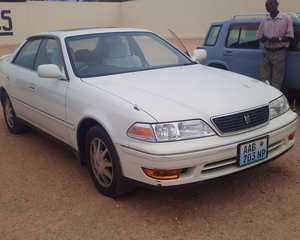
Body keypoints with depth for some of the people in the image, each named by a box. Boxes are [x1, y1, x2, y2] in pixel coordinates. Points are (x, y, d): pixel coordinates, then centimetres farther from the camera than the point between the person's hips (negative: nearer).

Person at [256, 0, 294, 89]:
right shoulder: (264, 21, 13)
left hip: (279, 53, -3)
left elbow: (290, 36, -1)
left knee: (277, 80, -4)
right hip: (266, 52, 4)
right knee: (265, 78, 3)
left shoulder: (286, 18, 2)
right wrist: (263, 39, -10)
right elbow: (259, 37, 14)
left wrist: (278, 39, -17)